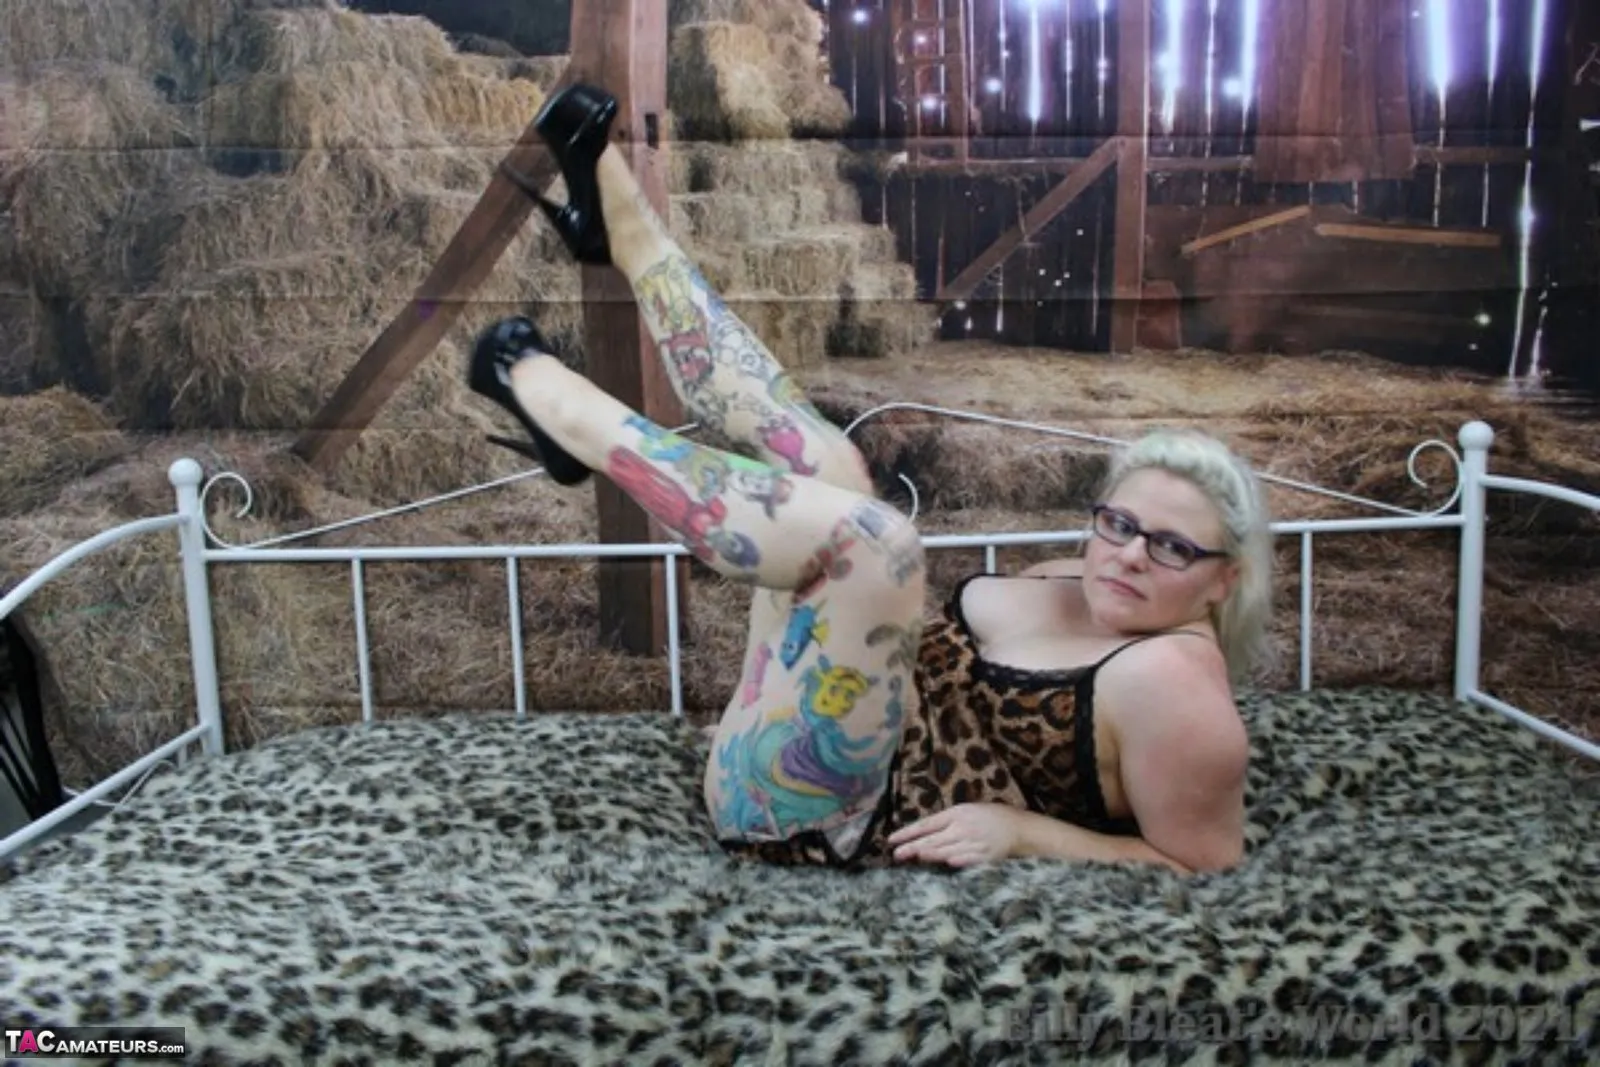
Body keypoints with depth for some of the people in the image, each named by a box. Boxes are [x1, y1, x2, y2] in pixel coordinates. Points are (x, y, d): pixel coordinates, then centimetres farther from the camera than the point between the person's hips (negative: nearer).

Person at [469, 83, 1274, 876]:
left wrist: (1021, 832, -22)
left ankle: (562, 409, -13)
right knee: (821, 465, 5)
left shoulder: (1170, 680, -14)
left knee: (870, 538, -31)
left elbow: (1201, 865, -15)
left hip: (807, 819, -8)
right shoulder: (1073, 586, 10)